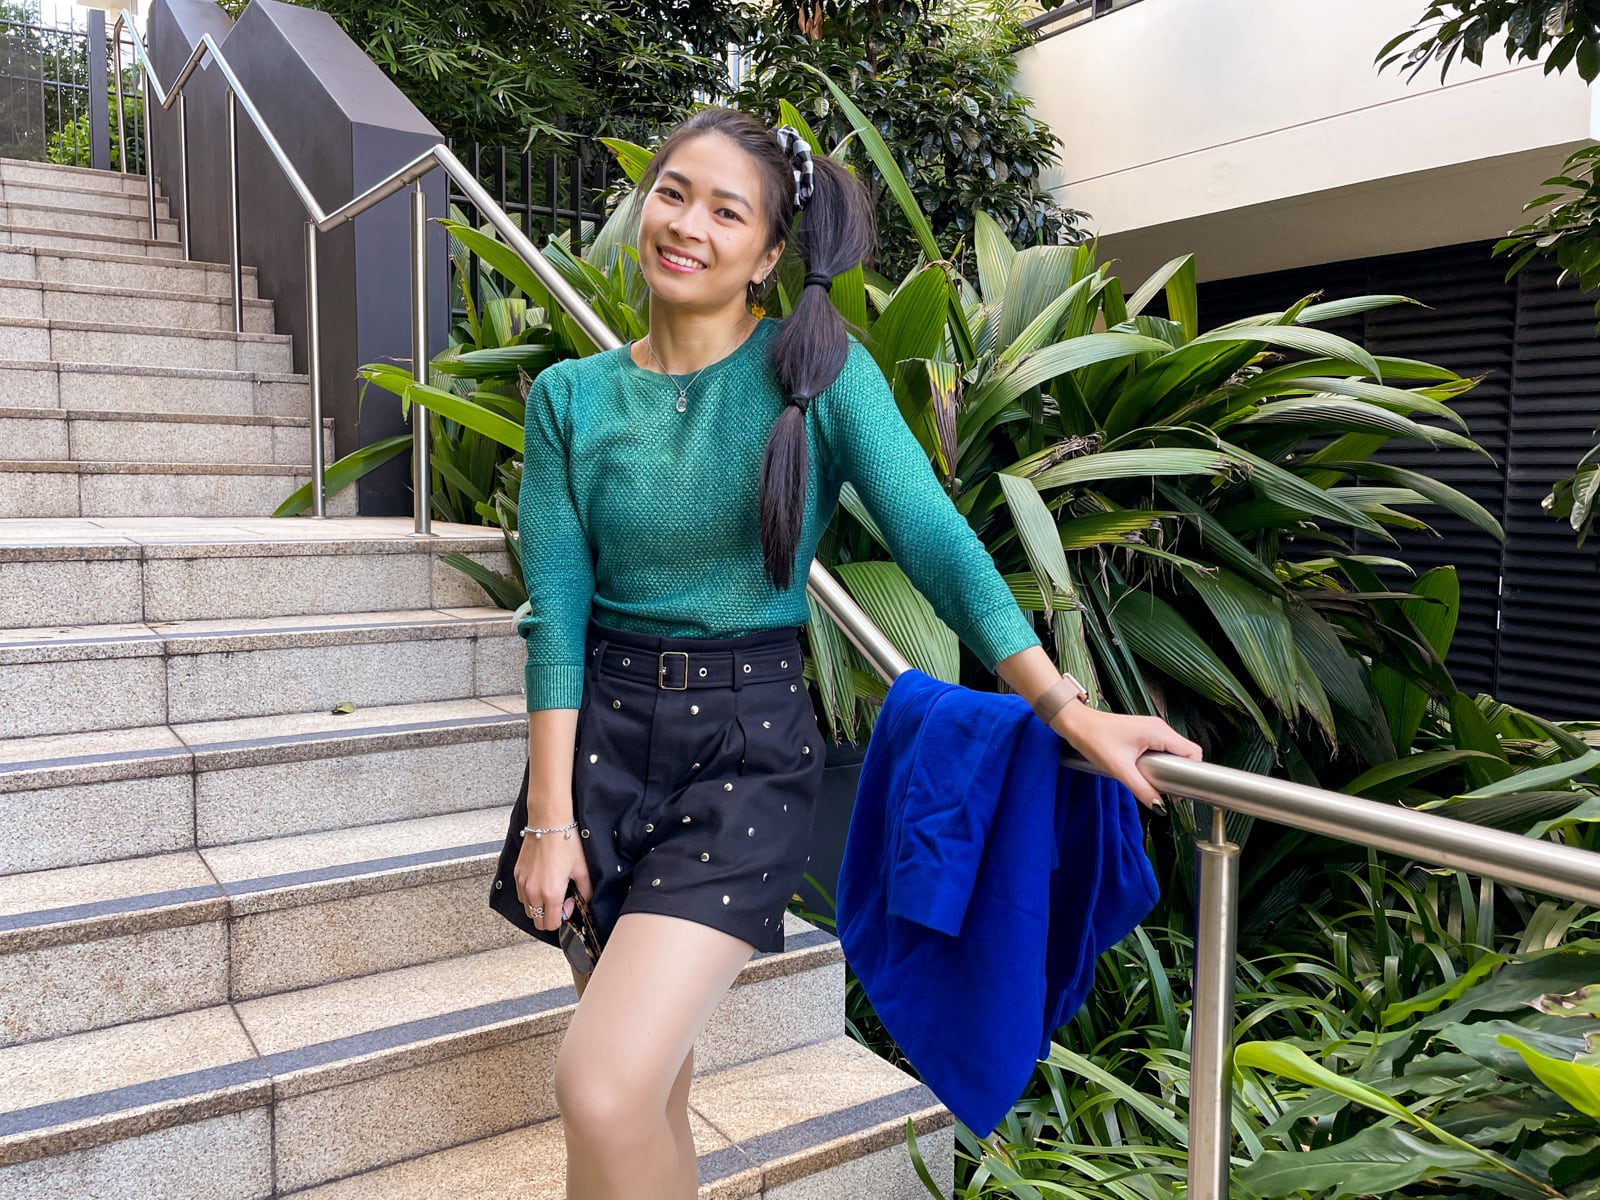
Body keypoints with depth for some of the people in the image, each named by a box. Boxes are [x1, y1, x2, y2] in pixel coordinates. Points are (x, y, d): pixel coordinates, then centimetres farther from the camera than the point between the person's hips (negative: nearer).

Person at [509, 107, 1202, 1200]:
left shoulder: (818, 372, -5)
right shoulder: (571, 398, 3)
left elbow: (936, 542, -11)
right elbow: (557, 615, -1)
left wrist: (1068, 710, -19)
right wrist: (551, 816, -5)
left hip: (750, 744, -3)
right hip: (604, 732, 3)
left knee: (605, 1091, -16)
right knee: (652, 1094, 13)